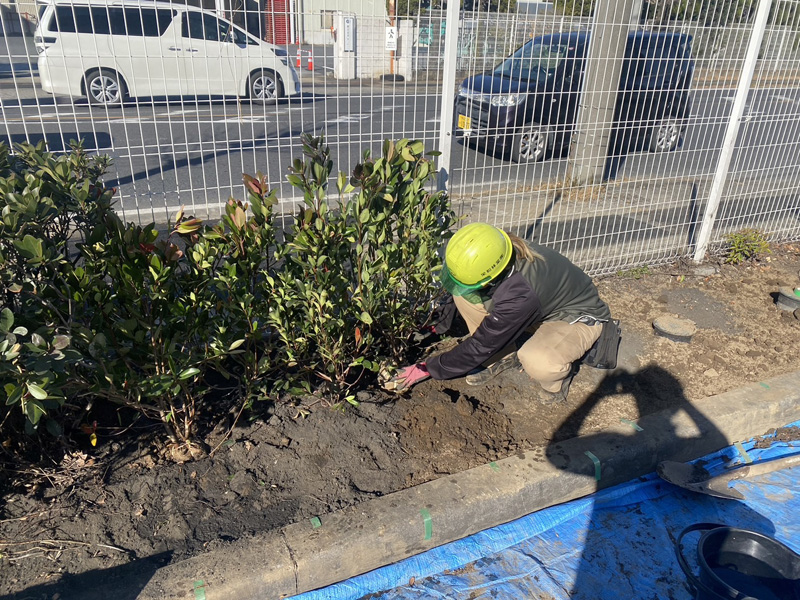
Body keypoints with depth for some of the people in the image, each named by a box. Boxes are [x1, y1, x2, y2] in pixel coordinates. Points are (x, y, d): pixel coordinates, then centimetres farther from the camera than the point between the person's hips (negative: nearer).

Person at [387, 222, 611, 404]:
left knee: (537, 361, -40)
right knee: (464, 295, -15)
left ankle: (558, 372, -2)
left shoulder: (519, 297, -41)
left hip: (578, 316, -6)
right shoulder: (489, 254, -24)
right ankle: (505, 355, 4)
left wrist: (428, 369, -19)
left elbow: (481, 346, -29)